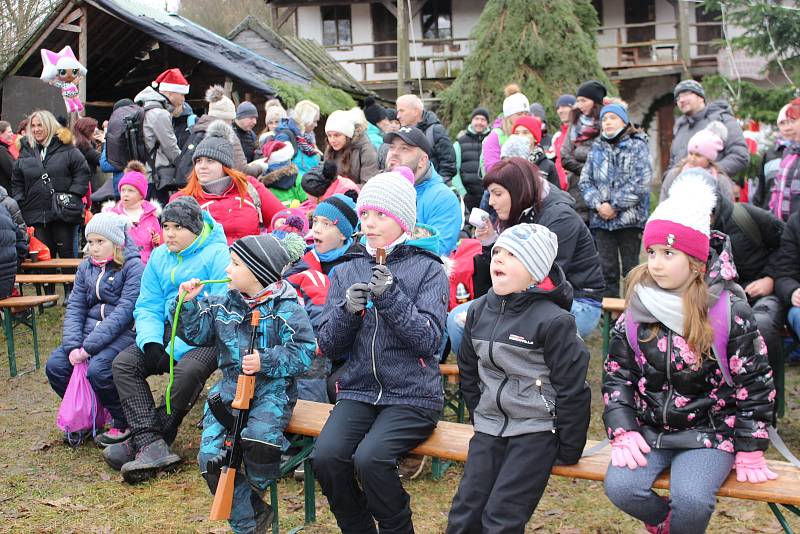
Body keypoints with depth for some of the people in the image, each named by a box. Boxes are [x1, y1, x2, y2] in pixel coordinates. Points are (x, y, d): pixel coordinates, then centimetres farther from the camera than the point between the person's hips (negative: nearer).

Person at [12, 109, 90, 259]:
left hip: (64, 213, -3)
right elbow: (17, 181, 15)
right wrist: (19, 202, 4)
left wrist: (73, 195, -11)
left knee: (67, 253, 3)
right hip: (36, 214, 4)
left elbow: (82, 172, -2)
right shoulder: (26, 150, 12)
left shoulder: (66, 148, -1)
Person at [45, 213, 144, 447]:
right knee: (55, 365, -13)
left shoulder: (133, 267, -8)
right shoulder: (86, 267, 13)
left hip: (124, 333, -6)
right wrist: (73, 346, -11)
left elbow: (124, 312, -17)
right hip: (90, 330, 7)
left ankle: (124, 424, -6)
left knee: (97, 369, -30)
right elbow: (75, 308, 6)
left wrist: (89, 346, -22)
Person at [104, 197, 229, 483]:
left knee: (188, 369, -35)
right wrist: (150, 342, -12)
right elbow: (148, 307, 11)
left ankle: (140, 443, -17)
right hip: (169, 330, 7)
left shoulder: (216, 254, -8)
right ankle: (152, 445, -27)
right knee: (123, 363, -14)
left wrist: (177, 349, -22)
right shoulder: (159, 257, 13)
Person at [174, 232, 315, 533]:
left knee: (258, 437, -33)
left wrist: (267, 361, -23)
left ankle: (255, 493, 3)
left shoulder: (286, 308, -7)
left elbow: (303, 352, -11)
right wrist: (188, 303, 1)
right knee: (211, 457, -13)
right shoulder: (223, 303, 9)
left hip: (273, 388, -5)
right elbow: (195, 333, 15)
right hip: (230, 389, 5)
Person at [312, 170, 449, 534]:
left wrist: (390, 297, -20)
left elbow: (429, 340, -10)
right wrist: (346, 310, -11)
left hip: (412, 396, -3)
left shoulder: (428, 270, 1)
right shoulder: (346, 272, 12)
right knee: (326, 456, -23)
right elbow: (328, 346, 8)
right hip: (358, 391, 4)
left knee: (370, 458, -28)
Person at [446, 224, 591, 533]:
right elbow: (468, 371, 19)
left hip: (536, 429, -6)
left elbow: (572, 388, -11)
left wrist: (567, 450, -7)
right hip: (490, 427, 6)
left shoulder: (554, 320, -15)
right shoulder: (479, 310, 5)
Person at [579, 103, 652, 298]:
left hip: (629, 218, -4)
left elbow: (641, 183, -10)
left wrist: (615, 206, -13)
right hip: (600, 219, 4)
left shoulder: (637, 146, 0)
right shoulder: (597, 148, 13)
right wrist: (598, 204, -10)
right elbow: (585, 180, 7)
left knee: (631, 268, 3)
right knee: (607, 269, 6)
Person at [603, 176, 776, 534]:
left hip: (709, 431, -3)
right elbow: (616, 373, 5)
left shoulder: (729, 311, -11)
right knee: (620, 486, -22)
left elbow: (755, 383, -5)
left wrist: (750, 451, -5)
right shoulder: (637, 307, -1)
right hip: (648, 430, 3)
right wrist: (623, 433, -7)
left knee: (689, 498, -29)